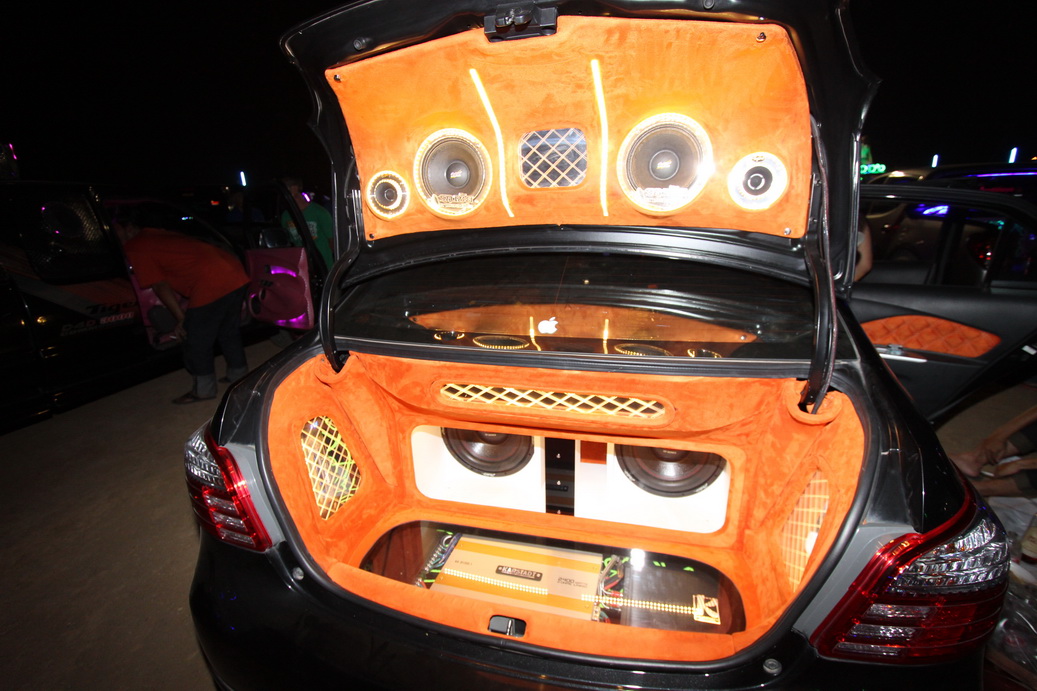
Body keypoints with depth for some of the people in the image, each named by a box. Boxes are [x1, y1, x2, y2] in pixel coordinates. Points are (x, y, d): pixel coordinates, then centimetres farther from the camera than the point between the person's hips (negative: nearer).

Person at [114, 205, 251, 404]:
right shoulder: (159, 234, 27)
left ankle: (203, 390, 18)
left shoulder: (135, 248, 1)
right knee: (228, 330, 24)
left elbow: (160, 286, -1)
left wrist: (181, 319, 6)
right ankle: (238, 374, 38)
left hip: (211, 285, -9)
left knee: (196, 340, 7)